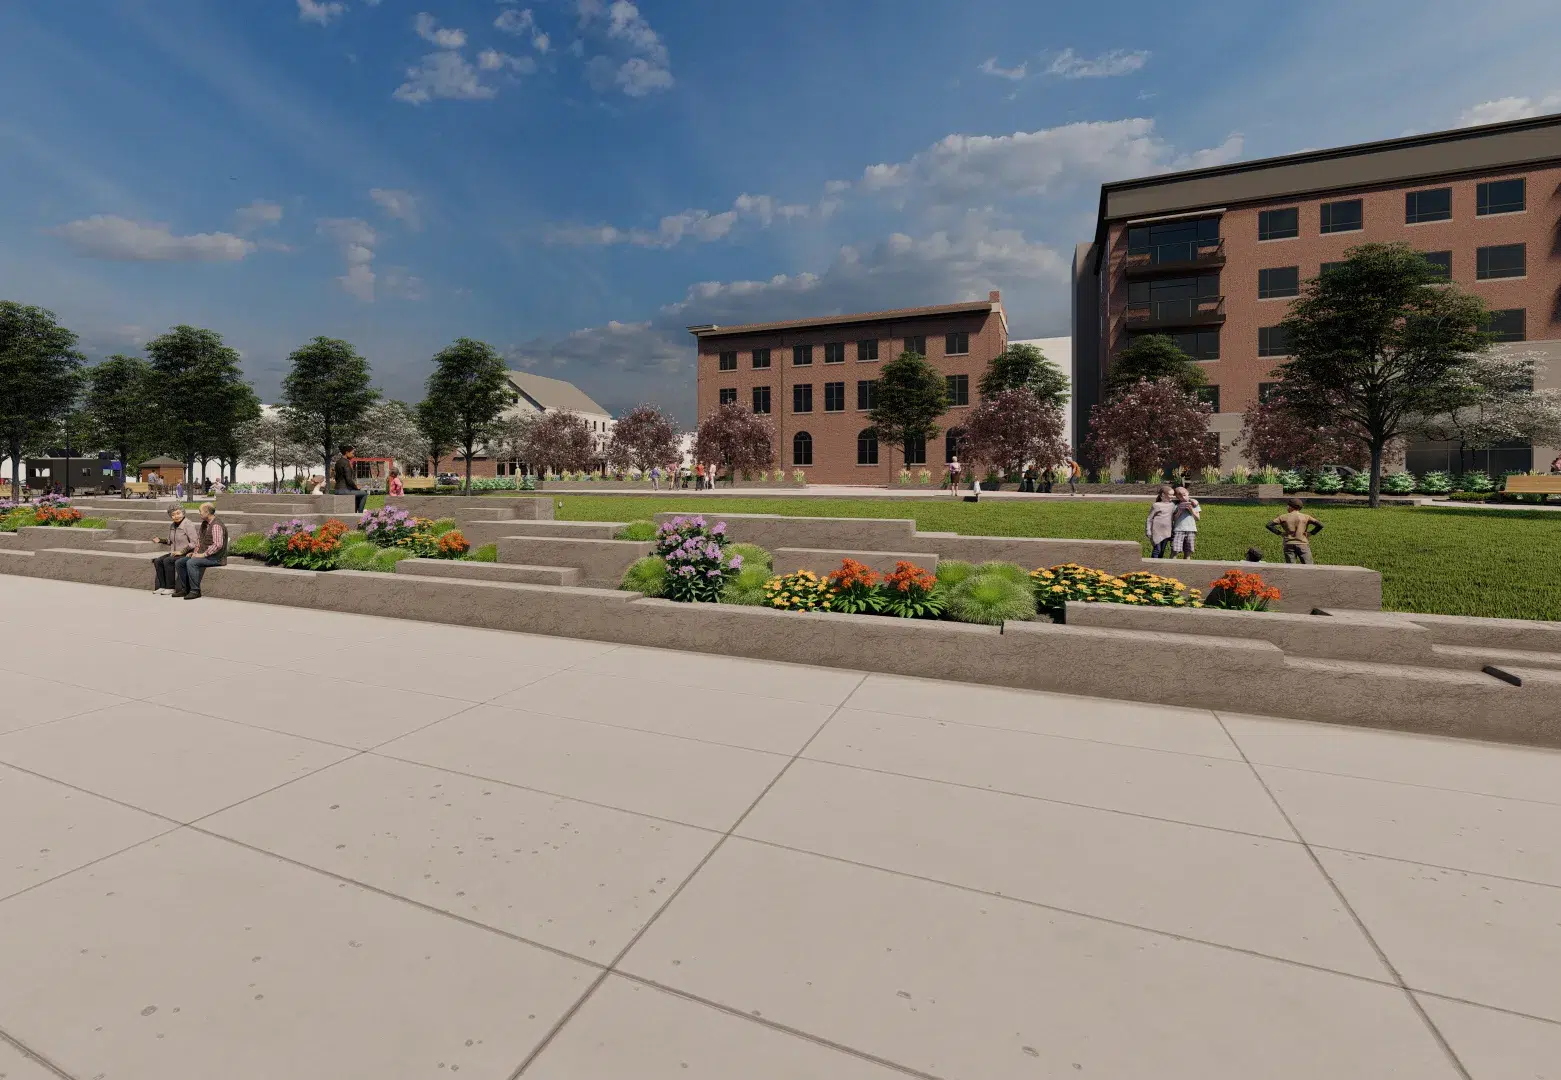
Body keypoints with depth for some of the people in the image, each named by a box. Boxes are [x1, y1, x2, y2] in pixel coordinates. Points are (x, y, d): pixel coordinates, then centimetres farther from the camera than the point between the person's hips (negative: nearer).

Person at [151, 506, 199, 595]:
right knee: (157, 561, -11)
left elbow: (194, 542, -19)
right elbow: (170, 541, 26)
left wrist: (181, 551, -21)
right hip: (174, 553, 8)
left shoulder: (188, 525, -13)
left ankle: (170, 588, -15)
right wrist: (160, 540, 7)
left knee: (167, 561, -25)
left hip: (186, 554, -8)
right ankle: (162, 586, -6)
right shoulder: (172, 525, 12)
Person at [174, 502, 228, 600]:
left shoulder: (216, 526, -18)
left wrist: (203, 554, -22)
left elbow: (218, 545, -27)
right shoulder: (204, 524, 15)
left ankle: (195, 591, -20)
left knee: (191, 562, -28)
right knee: (179, 563, 6)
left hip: (215, 558, -10)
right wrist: (195, 552, 11)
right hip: (203, 554, 10)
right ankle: (185, 589, 8)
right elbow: (199, 539, 24)